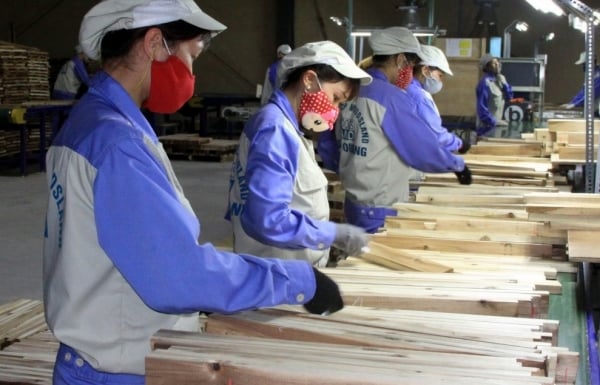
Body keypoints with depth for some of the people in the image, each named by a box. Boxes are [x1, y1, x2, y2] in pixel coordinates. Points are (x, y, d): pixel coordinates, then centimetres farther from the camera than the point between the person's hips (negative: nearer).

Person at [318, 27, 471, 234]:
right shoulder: (392, 98, -19)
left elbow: (326, 146, 12)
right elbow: (426, 150, -15)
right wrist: (458, 165, 2)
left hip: (353, 205, 8)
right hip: (382, 212, -8)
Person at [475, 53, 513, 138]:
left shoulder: (500, 78, 7)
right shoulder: (485, 82, -18)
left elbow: (509, 97, 9)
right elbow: (482, 107, -21)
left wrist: (504, 84, -7)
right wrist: (494, 122, -21)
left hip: (497, 125, 8)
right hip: (487, 126, -8)